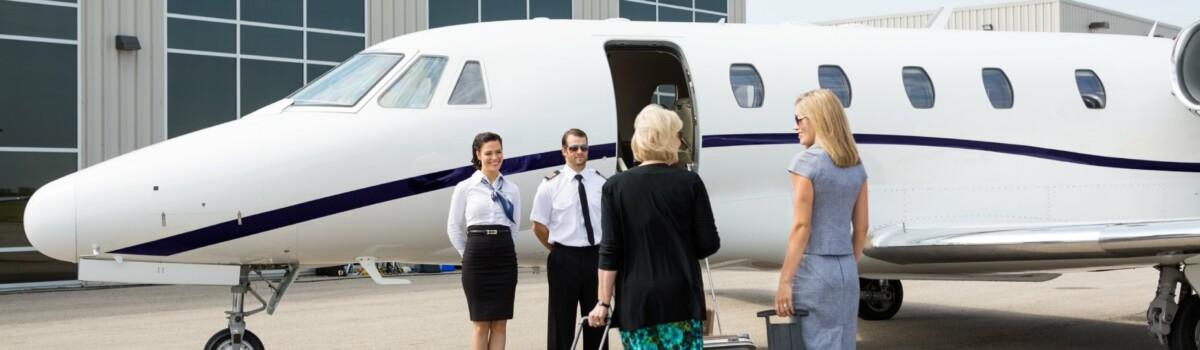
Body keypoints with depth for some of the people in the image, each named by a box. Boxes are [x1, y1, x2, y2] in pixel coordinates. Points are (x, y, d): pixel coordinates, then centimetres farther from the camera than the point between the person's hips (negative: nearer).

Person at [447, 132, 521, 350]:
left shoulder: (512, 189, 8)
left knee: (500, 323, 4)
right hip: (477, 258, -3)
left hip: (505, 256, 3)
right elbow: (454, 227, 6)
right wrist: (469, 254, 8)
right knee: (481, 324, 0)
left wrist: (501, 245, 12)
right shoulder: (465, 188, 0)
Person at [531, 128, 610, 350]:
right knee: (562, 319, 4)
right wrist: (559, 250, 1)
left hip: (596, 256, 2)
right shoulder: (551, 185, -4)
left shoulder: (602, 183, 3)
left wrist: (606, 251, 6)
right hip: (565, 259, -2)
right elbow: (539, 226, 0)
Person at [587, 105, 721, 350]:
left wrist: (603, 302, 2)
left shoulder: (615, 187, -1)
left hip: (635, 300, 1)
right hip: (681, 297, -1)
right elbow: (709, 244, -2)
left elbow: (610, 252, -3)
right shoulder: (689, 182, -3)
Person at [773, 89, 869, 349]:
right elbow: (861, 227, 12)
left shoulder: (807, 162, -10)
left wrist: (784, 280, -13)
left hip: (814, 268, -7)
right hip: (846, 270, 7)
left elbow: (802, 226, -15)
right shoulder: (855, 165, 10)